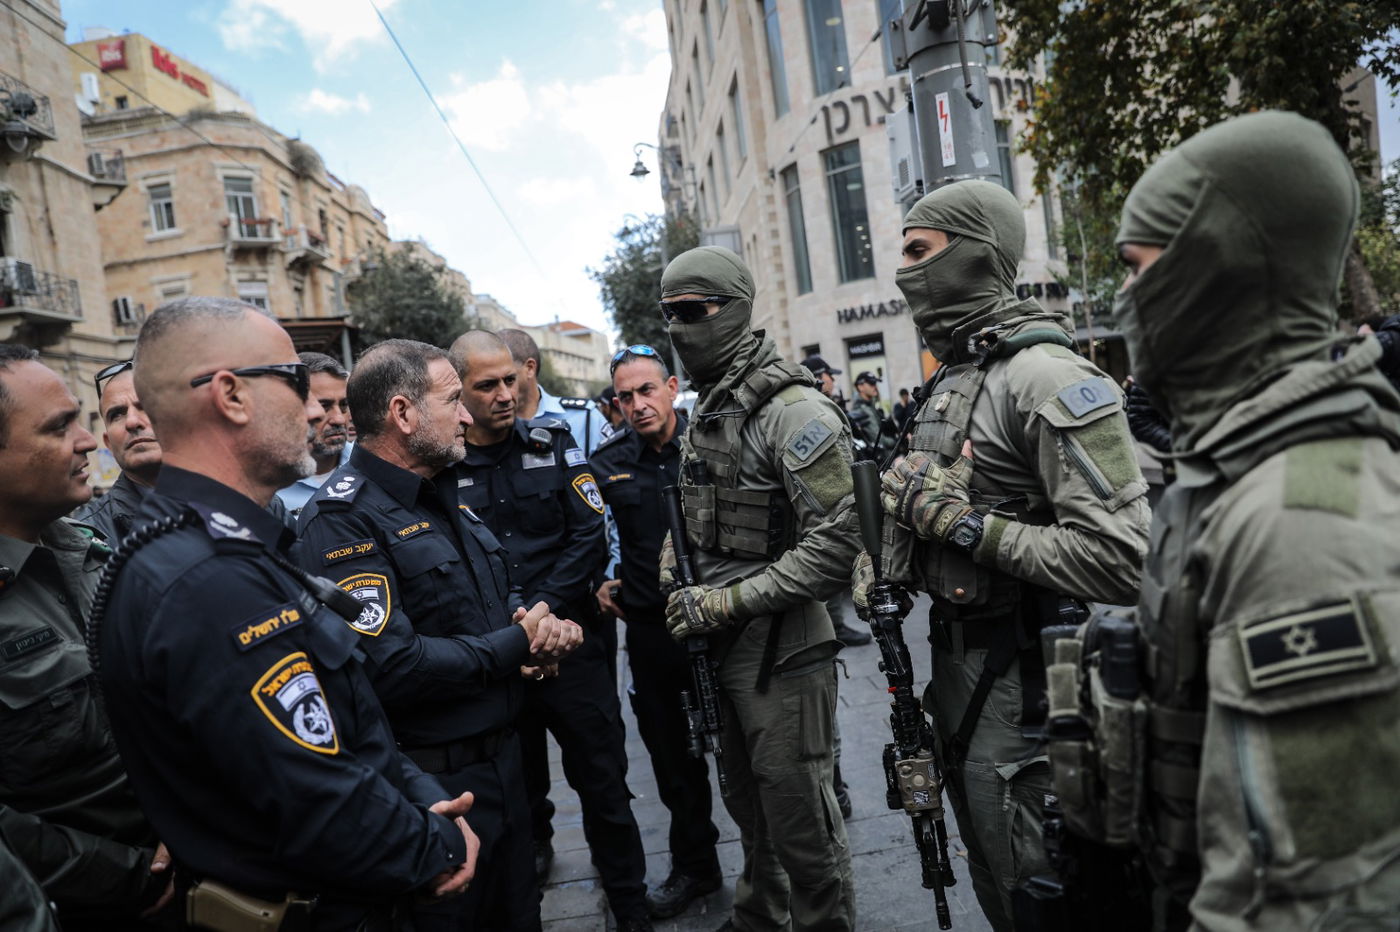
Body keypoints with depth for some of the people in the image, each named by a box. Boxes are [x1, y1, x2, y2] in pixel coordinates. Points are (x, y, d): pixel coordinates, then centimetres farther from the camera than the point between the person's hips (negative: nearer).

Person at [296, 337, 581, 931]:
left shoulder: (444, 497, 9)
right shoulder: (345, 517, -21)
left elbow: (499, 596, 16)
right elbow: (391, 668, -30)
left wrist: (537, 619, -8)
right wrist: (516, 645, -18)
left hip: (502, 758, 8)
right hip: (432, 785, -8)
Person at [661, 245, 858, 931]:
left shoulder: (794, 411, -19)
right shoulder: (702, 415, 10)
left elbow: (833, 545, -24)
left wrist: (724, 603, -22)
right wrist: (681, 588, 5)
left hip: (784, 650, -8)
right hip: (725, 646, 9)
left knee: (800, 819, 6)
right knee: (749, 804, 25)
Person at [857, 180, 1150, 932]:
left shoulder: (1046, 377, -20)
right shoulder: (949, 378, 9)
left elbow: (1119, 560, -27)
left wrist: (966, 524, -25)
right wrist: (881, 556, 7)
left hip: (1017, 673, -9)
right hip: (955, 653, 9)